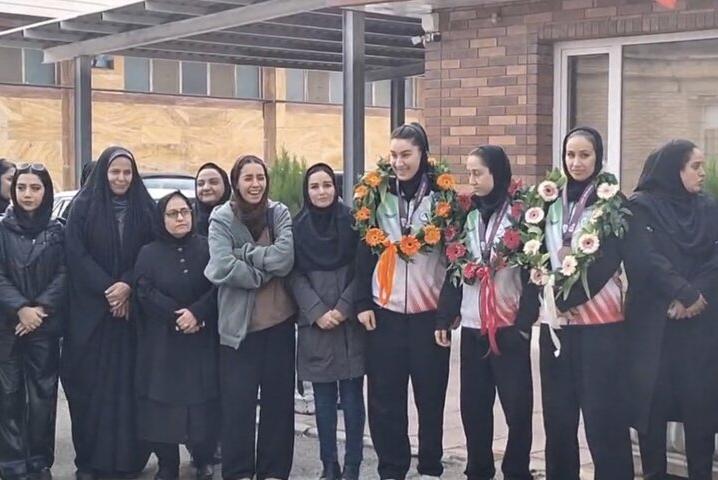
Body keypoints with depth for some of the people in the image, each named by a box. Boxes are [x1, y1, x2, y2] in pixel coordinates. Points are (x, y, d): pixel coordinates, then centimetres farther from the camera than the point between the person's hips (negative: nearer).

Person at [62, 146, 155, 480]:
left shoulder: (145, 208, 7)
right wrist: (108, 289, -13)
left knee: (128, 381, 1)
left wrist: (128, 286, -12)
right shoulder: (83, 206, 2)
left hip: (133, 308, 1)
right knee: (91, 383, -1)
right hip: (90, 309, -1)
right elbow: (76, 255, -5)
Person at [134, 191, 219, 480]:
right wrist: (177, 317, -17)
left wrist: (196, 312, -19)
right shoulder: (149, 253, 7)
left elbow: (218, 287, -3)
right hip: (162, 342, 0)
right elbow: (146, 293, -6)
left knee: (202, 400, -1)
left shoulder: (206, 248, 7)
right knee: (164, 402, -1)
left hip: (202, 340, 0)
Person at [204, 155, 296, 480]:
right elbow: (222, 268, -17)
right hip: (238, 324, -2)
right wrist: (265, 272, -12)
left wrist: (245, 253, -14)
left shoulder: (280, 214, 4)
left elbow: (285, 257, -12)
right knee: (238, 401, 2)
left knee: (278, 398, 10)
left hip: (279, 321, 3)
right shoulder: (221, 219, -3)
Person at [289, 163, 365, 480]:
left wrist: (343, 308, -12)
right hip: (314, 325, 1)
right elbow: (295, 275, 2)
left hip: (350, 323, -1)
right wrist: (317, 312, -10)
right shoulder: (297, 226, 5)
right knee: (323, 399, 6)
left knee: (352, 397, 2)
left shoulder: (351, 221, 1)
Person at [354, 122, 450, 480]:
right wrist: (362, 302, 0)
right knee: (385, 397, 4)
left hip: (430, 311, -1)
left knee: (430, 395, 6)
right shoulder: (377, 195, 4)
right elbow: (364, 251, 5)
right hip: (385, 309, 2)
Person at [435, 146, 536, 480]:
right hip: (472, 326, 5)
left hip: (509, 326, -4)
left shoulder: (521, 214, -4)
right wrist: (444, 318, 7)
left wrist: (524, 321, -15)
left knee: (517, 405, 0)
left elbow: (532, 273, -8)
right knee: (472, 404, 8)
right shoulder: (467, 215, 10)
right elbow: (454, 270, 11)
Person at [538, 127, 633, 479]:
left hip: (599, 319, -4)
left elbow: (609, 260, -10)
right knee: (557, 412, 9)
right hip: (555, 318, 5)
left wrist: (572, 295, -15)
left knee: (603, 413, -4)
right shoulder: (551, 201, 13)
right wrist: (553, 293, -2)